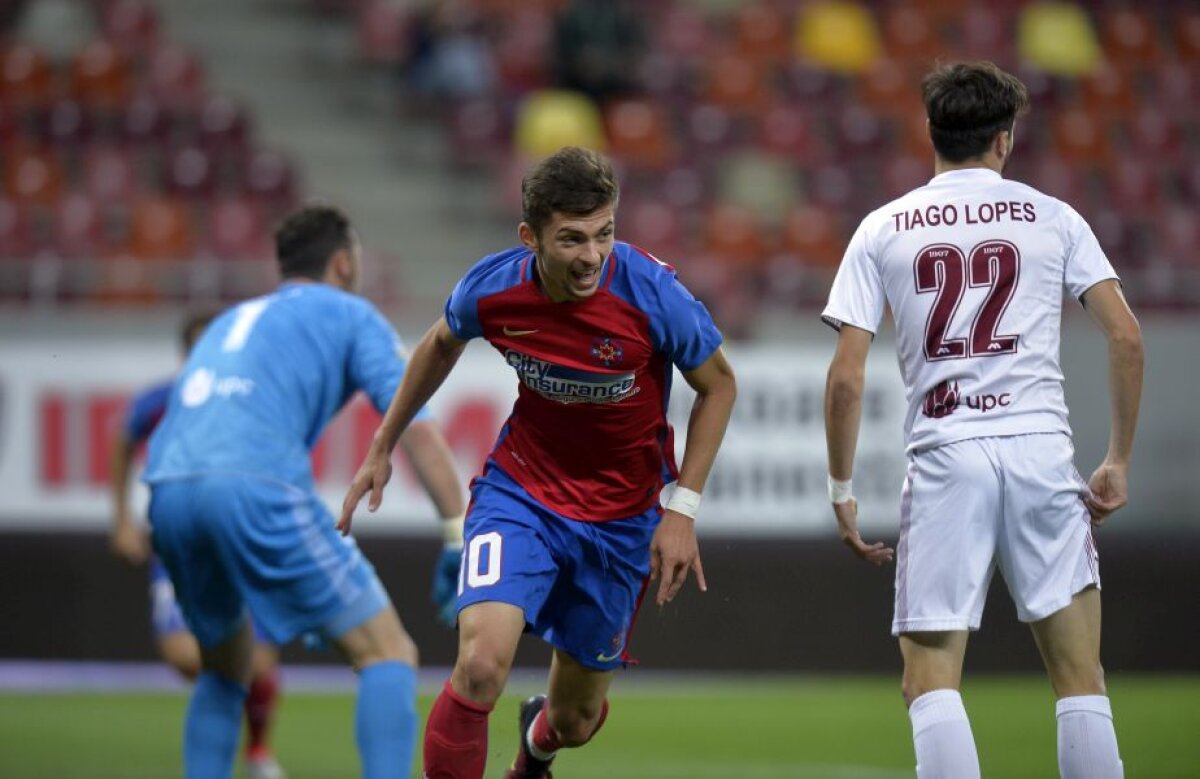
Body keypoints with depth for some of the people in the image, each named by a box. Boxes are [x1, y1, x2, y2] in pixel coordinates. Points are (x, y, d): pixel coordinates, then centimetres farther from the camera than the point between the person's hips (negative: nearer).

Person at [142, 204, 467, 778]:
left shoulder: (234, 320, 35)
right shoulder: (350, 316, 18)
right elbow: (416, 428, 4)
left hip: (169, 493, 6)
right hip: (255, 488, -6)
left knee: (225, 665, 28)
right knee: (388, 653, 1)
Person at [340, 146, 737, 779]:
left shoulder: (651, 293, -24)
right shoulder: (491, 287, -17)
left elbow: (718, 385, -6)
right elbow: (442, 344, 8)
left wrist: (682, 509, -12)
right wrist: (382, 447, 15)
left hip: (621, 516, 0)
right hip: (519, 492, 0)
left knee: (576, 719, 13)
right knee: (481, 664, -27)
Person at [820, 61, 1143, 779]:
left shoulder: (883, 229, 8)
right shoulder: (1052, 217, 8)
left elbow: (846, 378, 1)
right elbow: (1127, 337, 1)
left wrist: (842, 492, 9)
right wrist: (1119, 461, 8)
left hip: (944, 459, 0)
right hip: (1042, 450, 0)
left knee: (930, 679, 2)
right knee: (1080, 677, 5)